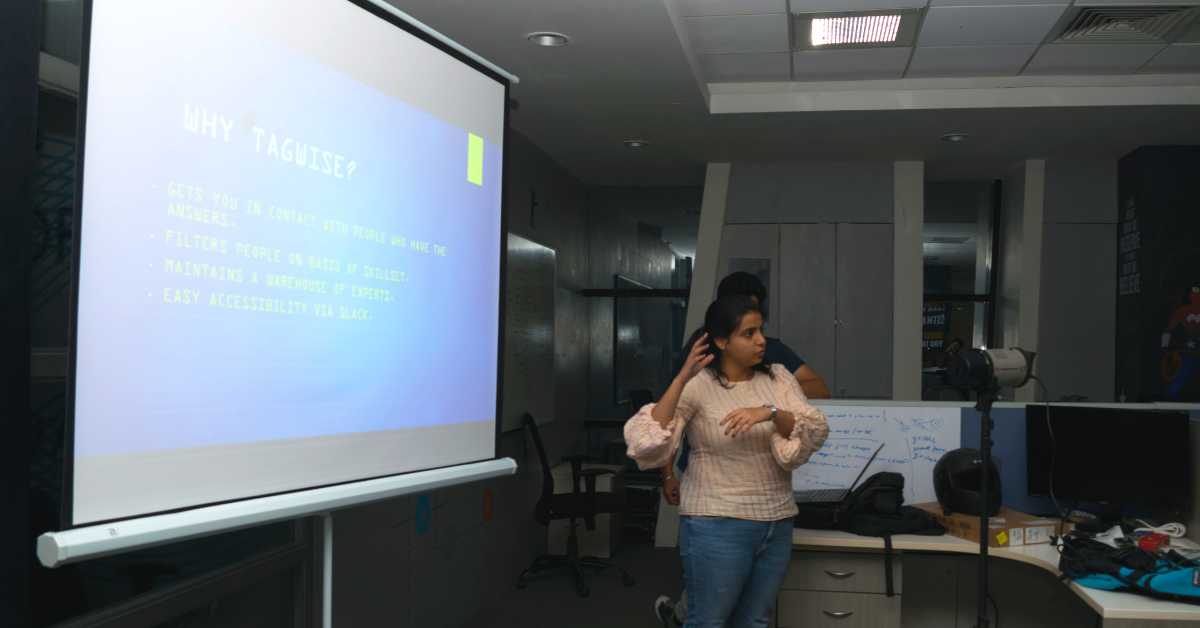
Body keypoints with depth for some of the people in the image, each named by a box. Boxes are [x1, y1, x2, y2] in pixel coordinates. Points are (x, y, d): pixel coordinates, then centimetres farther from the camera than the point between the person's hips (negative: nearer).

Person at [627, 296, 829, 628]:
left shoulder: (778, 377, 5)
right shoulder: (698, 386, -9)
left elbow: (816, 431, -7)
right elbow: (645, 445, -18)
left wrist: (769, 413, -26)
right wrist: (680, 380, -27)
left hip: (777, 524, 5)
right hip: (718, 525, -5)